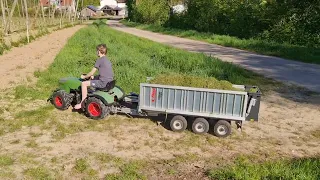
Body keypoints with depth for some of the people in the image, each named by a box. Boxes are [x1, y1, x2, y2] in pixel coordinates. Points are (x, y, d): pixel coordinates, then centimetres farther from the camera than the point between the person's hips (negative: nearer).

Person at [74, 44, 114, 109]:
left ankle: (82, 103, 5)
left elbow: (91, 73, -7)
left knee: (84, 83, -3)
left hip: (103, 83, -9)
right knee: (95, 78, 33)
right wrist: (94, 77, 17)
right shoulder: (108, 60, 15)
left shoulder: (99, 60, -11)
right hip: (109, 82, 9)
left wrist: (84, 76, 10)